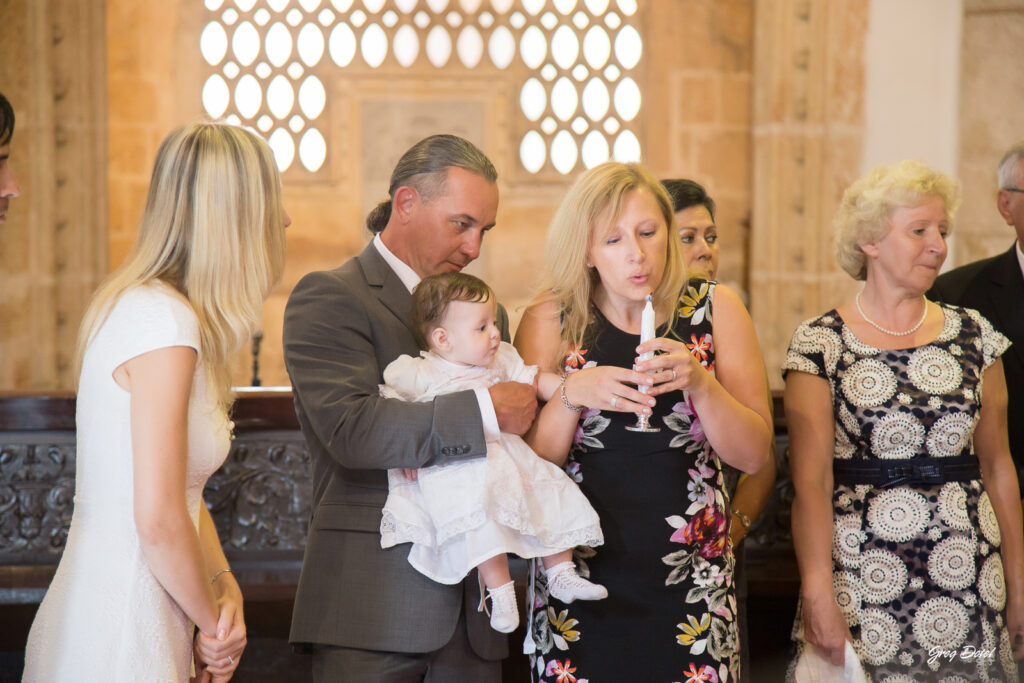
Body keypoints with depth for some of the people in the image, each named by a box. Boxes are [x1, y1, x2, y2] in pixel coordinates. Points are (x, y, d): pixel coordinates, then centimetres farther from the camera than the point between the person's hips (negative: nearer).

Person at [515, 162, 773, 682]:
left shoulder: (714, 310, 0)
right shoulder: (552, 319, -2)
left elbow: (753, 455, -2)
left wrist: (698, 383, -18)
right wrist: (571, 396, -21)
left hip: (691, 577, 1)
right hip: (581, 577, 0)